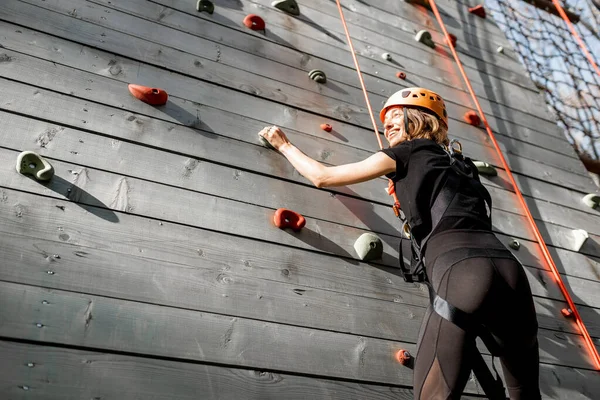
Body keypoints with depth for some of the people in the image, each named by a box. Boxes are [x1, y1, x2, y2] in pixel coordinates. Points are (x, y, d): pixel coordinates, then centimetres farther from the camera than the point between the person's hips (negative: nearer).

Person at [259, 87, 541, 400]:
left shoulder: (407, 152, 15)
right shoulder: (456, 165, 32)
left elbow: (322, 177, 20)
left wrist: (284, 145, 36)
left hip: (460, 271, -7)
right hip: (508, 267, 7)